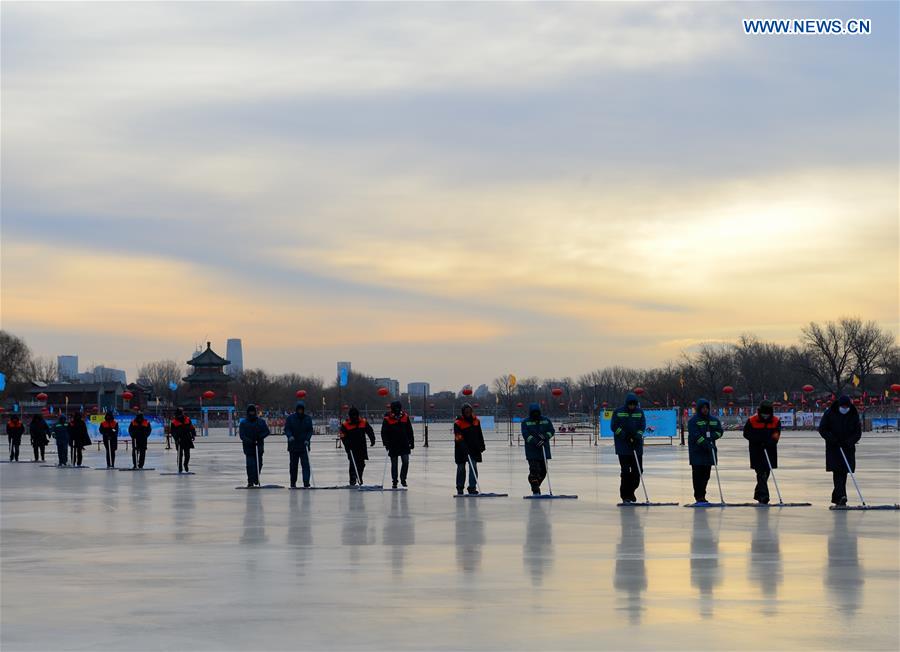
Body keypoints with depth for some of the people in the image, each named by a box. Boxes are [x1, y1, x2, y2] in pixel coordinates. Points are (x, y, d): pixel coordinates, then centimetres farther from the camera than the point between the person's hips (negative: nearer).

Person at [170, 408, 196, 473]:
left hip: (187, 440, 3)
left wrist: (193, 435, 5)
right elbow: (173, 432, -7)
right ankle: (180, 468, -1)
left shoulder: (187, 419, 6)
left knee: (187, 454, 6)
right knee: (180, 454, -6)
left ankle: (185, 465, 27)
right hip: (179, 441, -3)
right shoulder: (174, 422, -5)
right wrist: (176, 438, -19)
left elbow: (191, 428, 14)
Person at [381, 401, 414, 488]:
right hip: (393, 446, -2)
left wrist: (411, 442, 9)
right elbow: (384, 433, -7)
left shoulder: (405, 417, 1)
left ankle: (403, 479, 11)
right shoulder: (387, 419, -8)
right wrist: (386, 443, -16)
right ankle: (394, 481, 15)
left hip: (404, 445, 2)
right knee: (394, 464, 5)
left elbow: (410, 431, 9)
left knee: (405, 462, -6)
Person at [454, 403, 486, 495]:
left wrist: (482, 445, 13)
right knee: (461, 468, 9)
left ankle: (472, 487, -8)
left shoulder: (475, 420, 3)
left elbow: (479, 434, 14)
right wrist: (465, 450, -30)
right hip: (461, 449, -3)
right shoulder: (458, 423, -15)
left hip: (474, 448, 3)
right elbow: (459, 438, -22)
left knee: (473, 467, -8)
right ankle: (459, 488, 22)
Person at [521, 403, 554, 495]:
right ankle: (535, 491, -13)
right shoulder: (526, 422, 0)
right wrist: (535, 441, -25)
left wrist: (545, 437, -16)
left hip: (544, 449, 3)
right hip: (531, 450, -3)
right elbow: (525, 435, -11)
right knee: (534, 470, -13)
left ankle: (536, 486, 29)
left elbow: (551, 431, 4)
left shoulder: (546, 420, 8)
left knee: (543, 470, 8)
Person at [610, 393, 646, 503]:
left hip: (637, 445, 3)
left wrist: (637, 436, -15)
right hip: (623, 446, -3)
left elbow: (643, 426, 1)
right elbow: (614, 426, -3)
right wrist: (624, 434, -15)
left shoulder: (640, 412, 7)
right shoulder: (618, 412, -1)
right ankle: (625, 495, 0)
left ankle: (631, 491, 21)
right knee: (625, 471, -6)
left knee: (638, 470, 1)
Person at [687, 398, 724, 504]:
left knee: (706, 475, 8)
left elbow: (720, 431, 11)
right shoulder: (693, 420, -7)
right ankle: (699, 497, -5)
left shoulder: (714, 420, 11)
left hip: (709, 452, 6)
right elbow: (695, 435, -16)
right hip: (697, 451, -6)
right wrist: (706, 444, -25)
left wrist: (712, 436, -11)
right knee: (698, 475, -6)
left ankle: (702, 496, 16)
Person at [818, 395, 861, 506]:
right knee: (837, 471, -15)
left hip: (848, 447, 3)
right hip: (833, 447, -3)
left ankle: (836, 497, 12)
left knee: (843, 472, 1)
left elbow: (858, 432, 0)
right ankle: (841, 496, -24)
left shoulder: (854, 415, -1)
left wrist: (849, 442, -16)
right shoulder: (829, 413, -8)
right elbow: (822, 429, -5)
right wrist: (833, 440, -16)